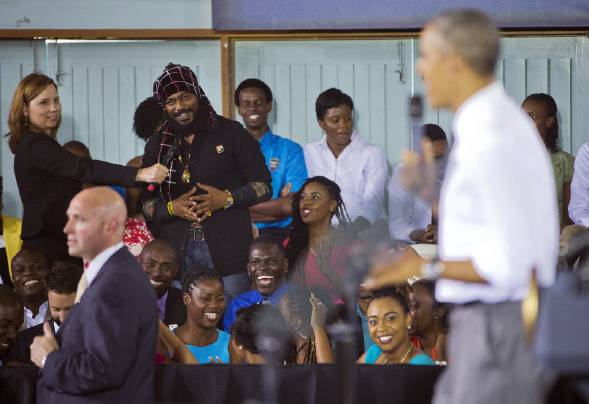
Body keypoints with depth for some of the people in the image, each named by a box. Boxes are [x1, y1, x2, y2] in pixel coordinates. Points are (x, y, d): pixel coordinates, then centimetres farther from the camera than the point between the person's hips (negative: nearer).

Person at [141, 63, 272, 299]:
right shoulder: (158, 146, 12)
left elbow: (263, 187, 4)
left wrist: (227, 199, -12)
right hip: (177, 251, 2)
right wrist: (171, 208, -9)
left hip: (227, 247, -2)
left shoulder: (230, 133, 4)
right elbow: (146, 202, 12)